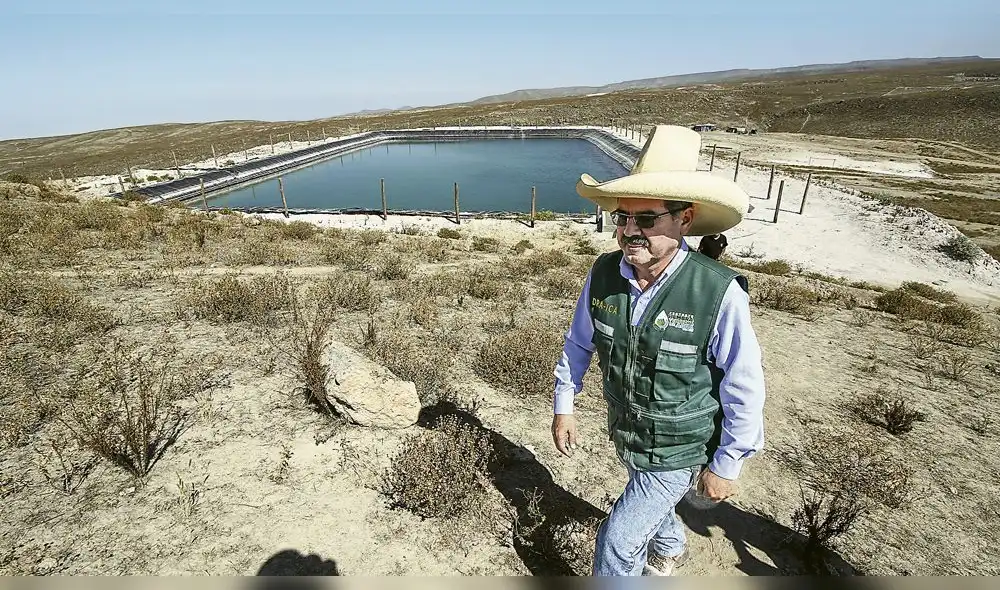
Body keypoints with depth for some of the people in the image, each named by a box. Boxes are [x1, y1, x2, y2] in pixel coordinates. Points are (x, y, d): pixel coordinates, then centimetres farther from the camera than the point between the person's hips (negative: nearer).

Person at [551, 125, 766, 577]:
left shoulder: (719, 294, -31)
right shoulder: (604, 273, -17)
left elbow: (744, 390, -19)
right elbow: (578, 342, -1)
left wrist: (726, 466, -11)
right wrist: (563, 405, 3)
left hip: (679, 452, -5)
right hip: (626, 437, 5)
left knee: (617, 542, 3)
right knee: (649, 502, 32)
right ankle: (670, 549, 67)